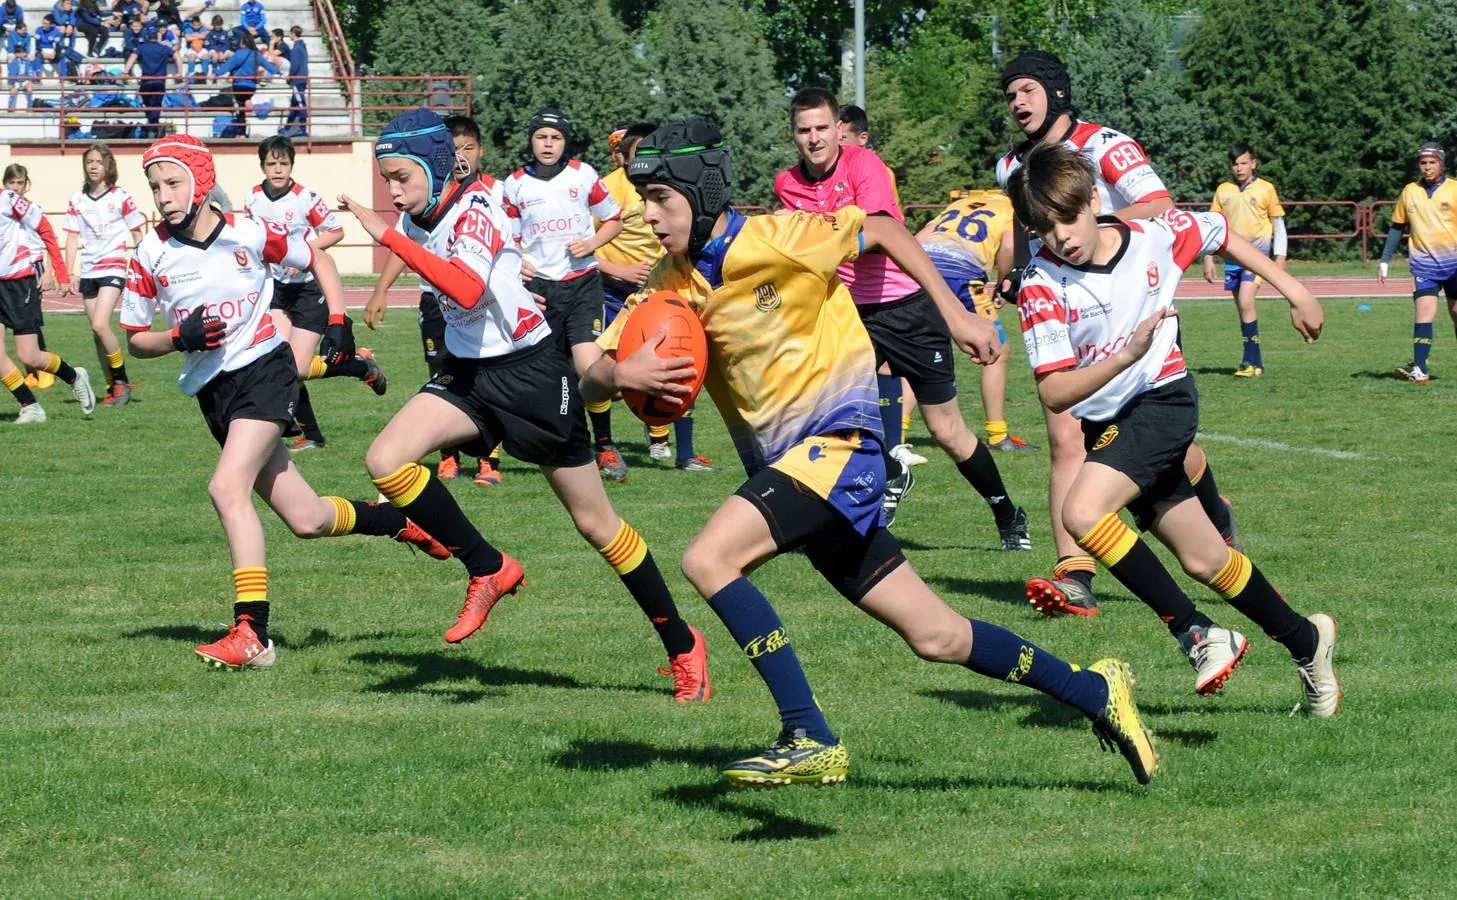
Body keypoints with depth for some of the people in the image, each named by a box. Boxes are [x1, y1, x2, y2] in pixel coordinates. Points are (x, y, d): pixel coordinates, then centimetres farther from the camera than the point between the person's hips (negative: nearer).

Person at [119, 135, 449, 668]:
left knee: (227, 488, -25)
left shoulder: (248, 234, -6)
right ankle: (396, 521, 30)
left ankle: (252, 634, -24)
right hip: (212, 392, 4)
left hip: (264, 369, -4)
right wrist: (179, 338, -13)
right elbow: (134, 340, 7)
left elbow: (318, 261, 11)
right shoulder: (151, 256, -2)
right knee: (306, 520, 2)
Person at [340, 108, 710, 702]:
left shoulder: (476, 210, -19)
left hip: (531, 372, -7)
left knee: (596, 524, 1)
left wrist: (389, 238, -38)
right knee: (386, 460, -18)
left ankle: (681, 646, 17)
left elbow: (467, 290, -38)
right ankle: (488, 570, -3)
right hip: (468, 373, 7)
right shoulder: (417, 220, 3)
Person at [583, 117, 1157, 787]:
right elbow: (592, 381, 3)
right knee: (938, 638, 8)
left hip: (840, 436, -7)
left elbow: (882, 231, -2)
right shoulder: (669, 287, 4)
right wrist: (622, 375, -20)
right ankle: (1094, 691, 24)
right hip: (781, 463, 7)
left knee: (708, 559, -24)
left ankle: (810, 742, -21)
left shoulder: (771, 240, -14)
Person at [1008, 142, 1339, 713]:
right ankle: (1305, 640, 27)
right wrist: (1125, 356, -35)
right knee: (1204, 561, 7)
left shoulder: (1156, 235, -10)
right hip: (1106, 424, 3)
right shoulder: (1041, 287, -14)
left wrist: (1294, 291, 15)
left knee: (1083, 513, -27)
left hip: (1164, 399, -3)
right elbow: (1055, 393, -20)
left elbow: (1221, 234, 13)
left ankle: (1198, 636, -19)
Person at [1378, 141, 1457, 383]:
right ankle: (1419, 370, -19)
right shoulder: (1409, 191, 6)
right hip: (1424, 265, 1)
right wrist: (1384, 260, 12)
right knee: (1425, 311, -15)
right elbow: (1397, 227, 14)